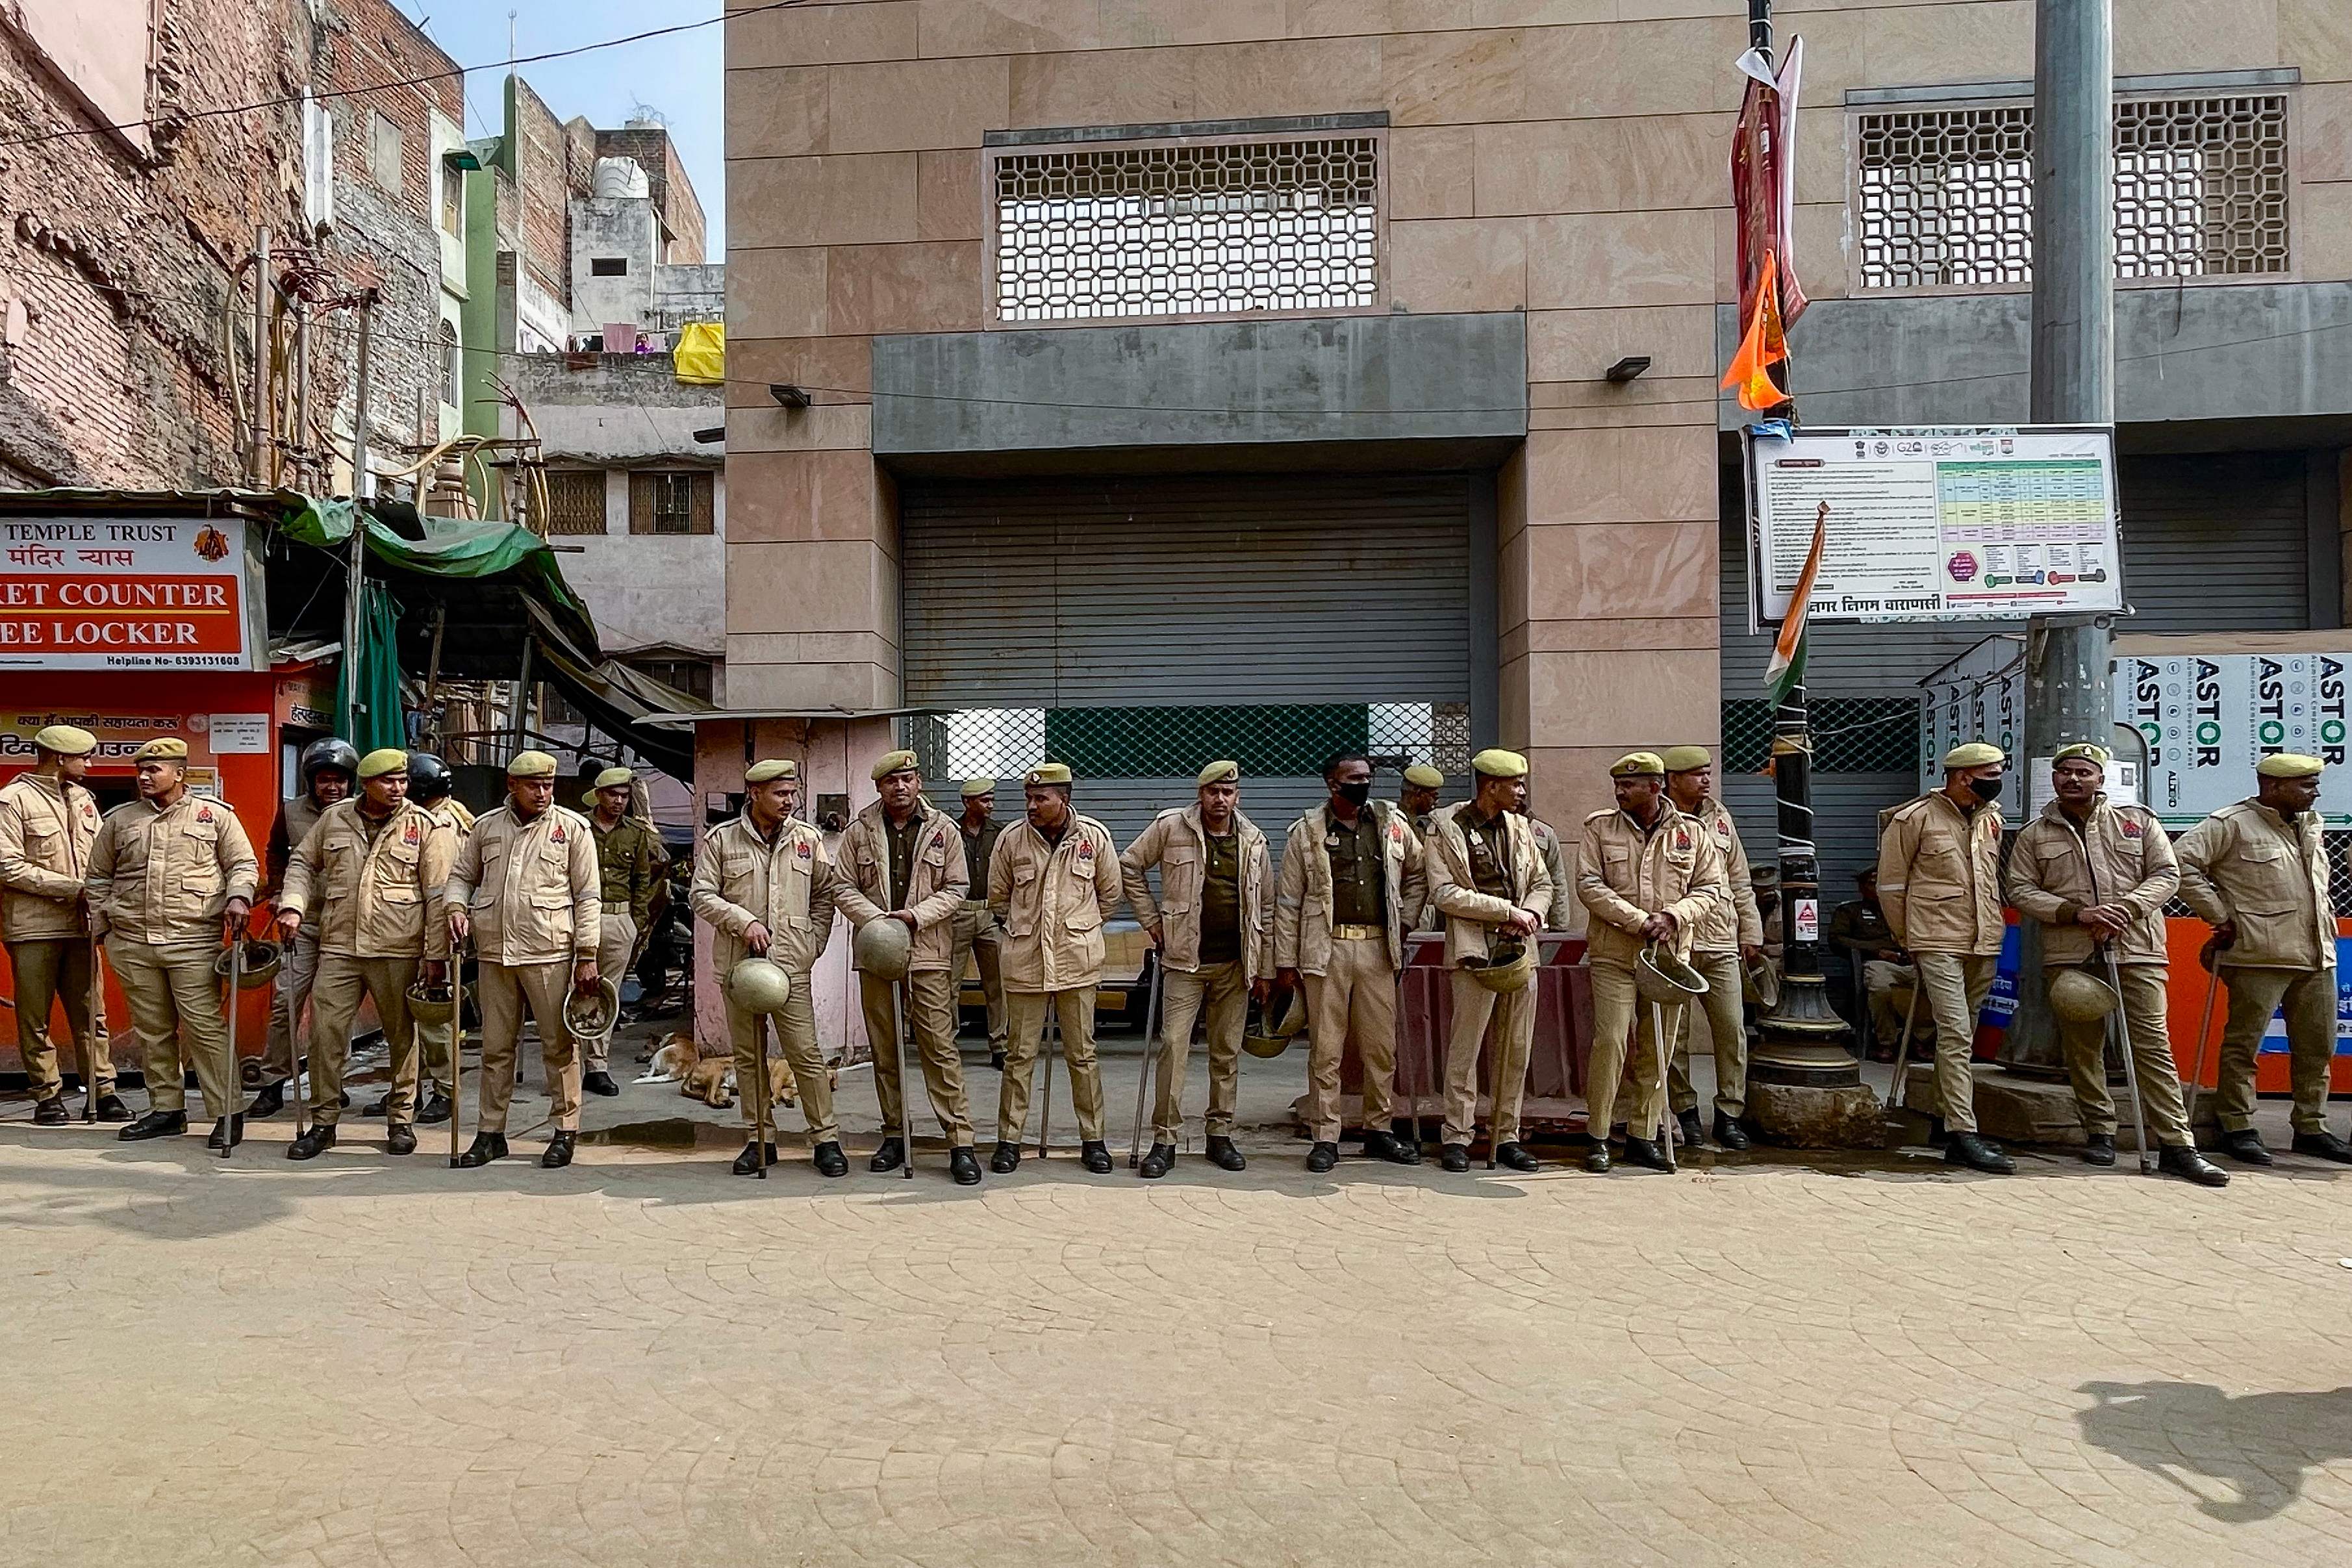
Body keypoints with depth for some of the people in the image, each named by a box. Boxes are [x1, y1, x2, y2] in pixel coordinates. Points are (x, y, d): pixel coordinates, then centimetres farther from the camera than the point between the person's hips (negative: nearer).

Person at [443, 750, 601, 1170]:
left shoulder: (572, 827, 1)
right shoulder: (486, 827, 11)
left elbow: (588, 896, 0)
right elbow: (461, 875, 22)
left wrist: (587, 956, -5)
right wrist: (456, 908, -1)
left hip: (549, 954, -3)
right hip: (493, 952, 4)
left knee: (560, 1046, 2)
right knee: (496, 1047, 11)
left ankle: (565, 1131, 12)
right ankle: (491, 1132, 21)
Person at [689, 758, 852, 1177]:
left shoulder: (808, 839, 6)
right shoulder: (721, 839, 2)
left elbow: (827, 893, 14)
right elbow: (702, 896, 0)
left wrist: (814, 944, 5)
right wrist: (744, 922, -13)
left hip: (791, 965, 0)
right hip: (737, 964, 1)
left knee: (806, 1054, -3)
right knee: (748, 1056, 9)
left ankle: (826, 1140, 6)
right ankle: (758, 1140, 19)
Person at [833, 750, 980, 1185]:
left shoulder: (943, 830, 2)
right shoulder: (860, 832, 4)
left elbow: (955, 888, 2)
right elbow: (844, 888, 3)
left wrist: (916, 915, -13)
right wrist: (876, 920, -13)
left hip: (929, 953, -2)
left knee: (940, 1047, -5)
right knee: (884, 1050, 10)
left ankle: (961, 1142, -2)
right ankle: (895, 1135, 22)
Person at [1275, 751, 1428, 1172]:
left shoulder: (1392, 825, 9)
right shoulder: (1307, 831, 1)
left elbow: (1419, 874, 24)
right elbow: (1287, 901, 2)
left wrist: (1404, 921, 12)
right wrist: (1285, 962, -2)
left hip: (1378, 949, 3)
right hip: (1326, 948, -3)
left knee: (1382, 1047, 7)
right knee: (1326, 1049, 0)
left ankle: (1379, 1130, 20)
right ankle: (1325, 1138, 7)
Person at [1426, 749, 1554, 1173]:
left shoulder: (1521, 827, 14)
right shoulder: (1446, 830, -4)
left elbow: (1543, 882, 19)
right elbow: (1445, 894, -12)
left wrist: (1531, 913, -4)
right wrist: (1507, 910, -14)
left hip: (1521, 950, 6)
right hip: (1476, 951, -6)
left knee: (1516, 1051, 8)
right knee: (1465, 1049, -4)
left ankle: (1507, 1137, 17)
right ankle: (1457, 1137, 6)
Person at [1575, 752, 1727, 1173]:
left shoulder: (1692, 834, 6)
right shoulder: (1600, 828, 2)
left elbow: (1712, 890, 6)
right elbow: (1588, 885, -6)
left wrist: (1673, 917, -13)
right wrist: (1639, 921, -15)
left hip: (1670, 957, 2)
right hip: (1614, 955, -2)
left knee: (1657, 1050, 7)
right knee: (1610, 1041, -8)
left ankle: (1642, 1136, 18)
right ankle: (1598, 1136, 2)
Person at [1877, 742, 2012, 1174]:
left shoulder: (1991, 818, 13)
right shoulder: (1914, 818, -7)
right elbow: (1891, 884, -1)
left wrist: (1992, 926, 19)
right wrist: (1910, 939, 4)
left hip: (1985, 945, 7)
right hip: (1939, 944, -7)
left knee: (1962, 1036, 13)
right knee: (1955, 1034, -13)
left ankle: (1948, 1118, 23)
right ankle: (1963, 1136, -15)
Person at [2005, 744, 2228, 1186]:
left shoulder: (2137, 821, 10)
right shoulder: (2034, 835, 9)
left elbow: (2167, 874, 6)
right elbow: (2021, 890, 4)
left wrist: (2123, 908, -11)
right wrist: (2077, 913, -10)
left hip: (2136, 950, -1)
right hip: (2068, 955, 1)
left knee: (2152, 1043, -5)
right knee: (2081, 1047, 4)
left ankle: (2176, 1146, -5)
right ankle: (2100, 1133, 16)